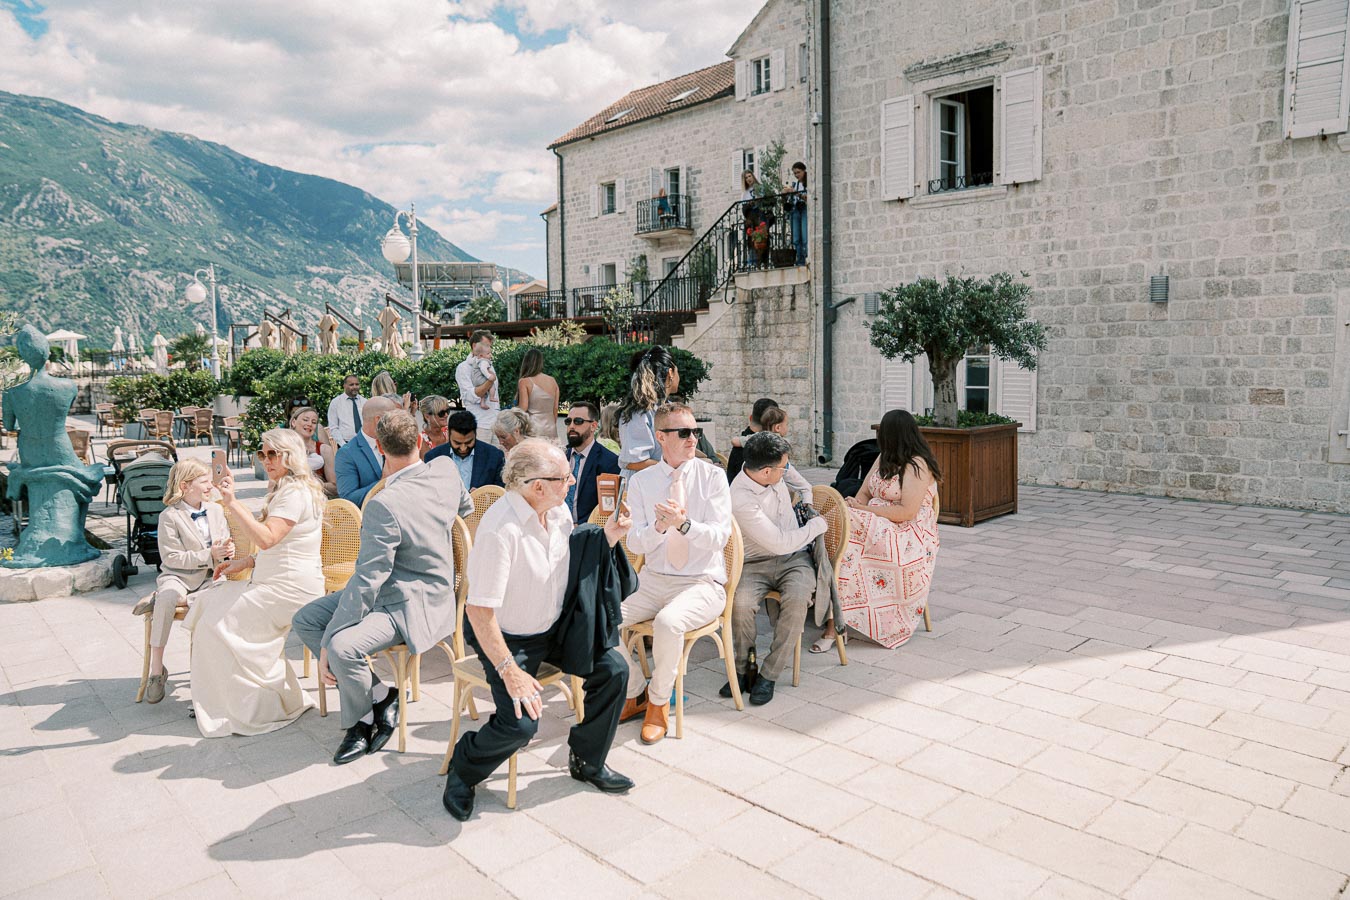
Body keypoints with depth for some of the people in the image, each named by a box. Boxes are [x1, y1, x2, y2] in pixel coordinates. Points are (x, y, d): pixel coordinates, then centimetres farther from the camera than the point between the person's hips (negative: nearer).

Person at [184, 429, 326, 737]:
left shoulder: (296, 493, -16)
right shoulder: (285, 490, 19)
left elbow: (266, 538, -28)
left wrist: (232, 503, -27)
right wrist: (245, 562, 13)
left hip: (290, 590, -11)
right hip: (275, 582, 11)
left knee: (217, 624, -12)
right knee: (211, 600, 6)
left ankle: (255, 705, 1)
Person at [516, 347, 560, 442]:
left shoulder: (524, 382, -5)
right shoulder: (553, 381, 8)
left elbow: (523, 408, -9)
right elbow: (555, 409, 10)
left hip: (533, 429, -4)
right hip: (551, 430, 4)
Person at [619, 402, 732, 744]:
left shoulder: (712, 476, -1)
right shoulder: (641, 481, 6)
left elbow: (720, 536, -9)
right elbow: (635, 544, 1)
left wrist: (684, 524, -28)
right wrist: (659, 527, -21)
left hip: (702, 583, -3)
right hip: (654, 581, 4)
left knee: (668, 622, -34)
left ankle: (659, 702, -5)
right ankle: (635, 695, 7)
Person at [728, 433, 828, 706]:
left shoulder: (775, 476, 2)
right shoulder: (740, 500, -21)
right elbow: (780, 543, -19)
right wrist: (818, 524, -7)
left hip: (794, 558, 4)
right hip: (756, 563, -4)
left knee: (796, 599, -29)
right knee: (740, 602, -34)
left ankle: (769, 674, -16)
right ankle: (744, 667, -6)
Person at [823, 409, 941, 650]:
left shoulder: (917, 465, -8)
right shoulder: (884, 459, 18)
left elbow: (906, 512, -18)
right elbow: (864, 493, 15)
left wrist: (863, 509, -16)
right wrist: (854, 504, -9)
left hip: (907, 536, -7)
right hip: (876, 528, 7)